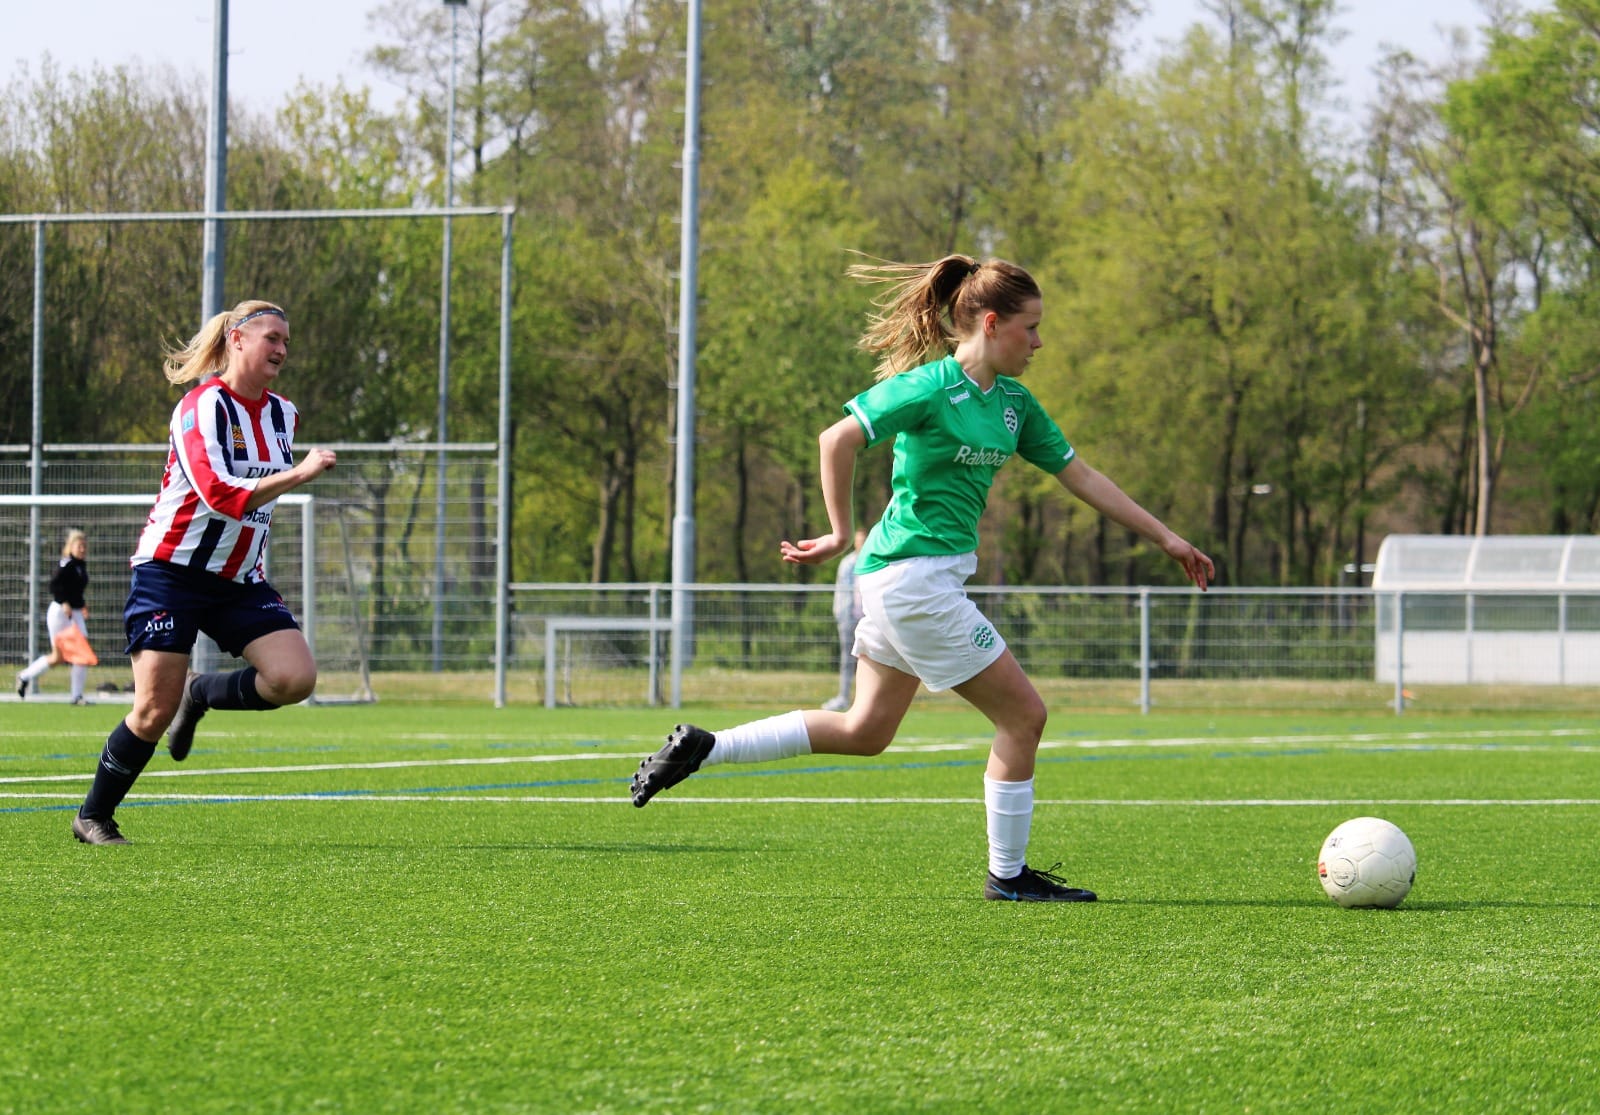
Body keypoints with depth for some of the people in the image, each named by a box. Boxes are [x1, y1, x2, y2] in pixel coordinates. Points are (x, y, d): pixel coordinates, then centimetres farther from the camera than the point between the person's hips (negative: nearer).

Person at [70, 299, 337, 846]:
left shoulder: (283, 414, 7)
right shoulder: (203, 406, -16)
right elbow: (223, 496, -27)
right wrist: (300, 473, -31)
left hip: (240, 581, 6)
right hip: (171, 572, -6)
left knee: (295, 678, -16)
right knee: (155, 713, -8)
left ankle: (202, 693, 13)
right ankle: (93, 818, 12)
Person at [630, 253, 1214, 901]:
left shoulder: (1014, 403, 10)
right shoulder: (930, 387, -15)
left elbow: (1082, 477, 15)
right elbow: (838, 440, -17)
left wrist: (1164, 538, 13)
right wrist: (840, 535, -12)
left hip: (932, 577, 9)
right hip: (914, 574, -9)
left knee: (865, 731, 15)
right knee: (1023, 714, -4)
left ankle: (702, 749, 18)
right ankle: (1008, 875, 6)